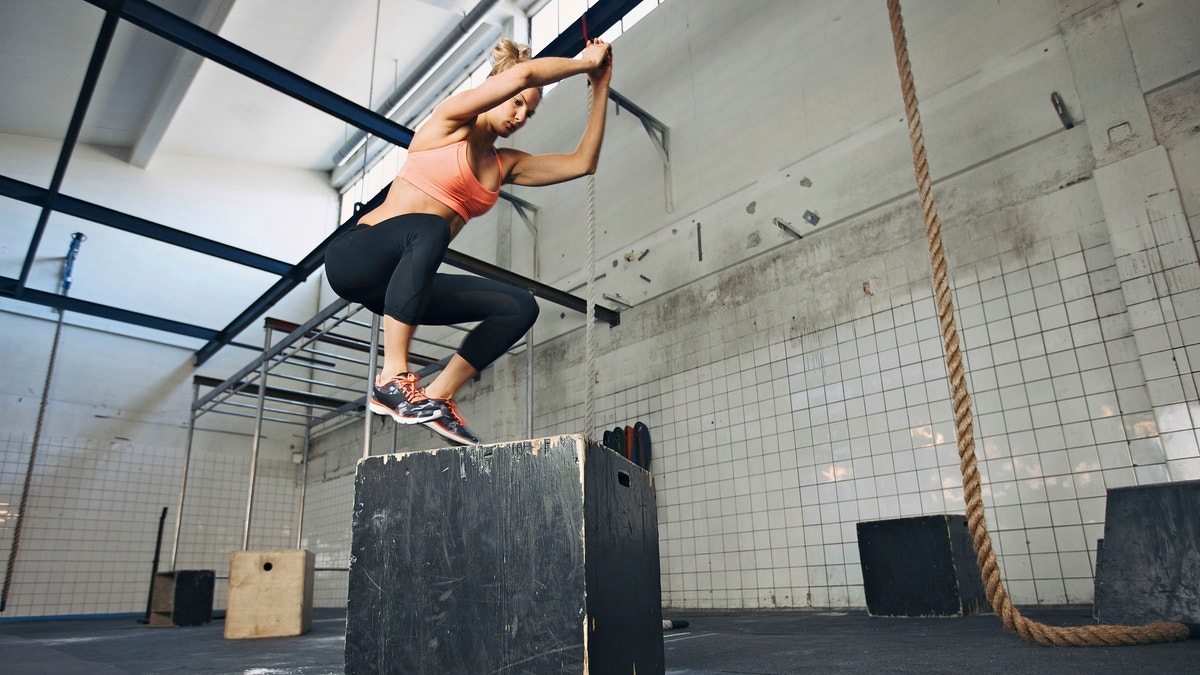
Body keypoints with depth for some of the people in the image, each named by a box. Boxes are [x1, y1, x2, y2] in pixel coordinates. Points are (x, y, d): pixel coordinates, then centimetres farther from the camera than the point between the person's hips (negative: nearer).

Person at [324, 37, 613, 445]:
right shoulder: (451, 122, 0)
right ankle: (392, 378, -35)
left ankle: (438, 396, -6)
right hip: (355, 257, -6)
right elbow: (523, 73, -15)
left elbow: (582, 163, 12)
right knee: (427, 229, -40)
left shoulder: (505, 165, 18)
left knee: (520, 307, -7)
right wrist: (586, 62, -2)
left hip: (402, 280, 7)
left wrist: (600, 89, 10)